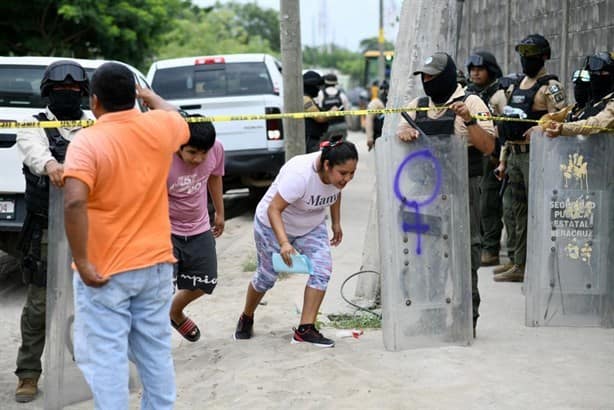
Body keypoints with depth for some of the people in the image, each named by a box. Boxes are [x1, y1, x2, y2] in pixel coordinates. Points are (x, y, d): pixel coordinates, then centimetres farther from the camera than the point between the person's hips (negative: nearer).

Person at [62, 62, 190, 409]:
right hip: (155, 263, 5)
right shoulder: (159, 126, -1)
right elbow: (179, 119, 25)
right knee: (156, 351, 16)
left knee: (105, 358, 1)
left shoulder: (87, 141, -14)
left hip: (104, 271, -5)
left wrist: (82, 262, -19)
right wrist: (150, 95, 40)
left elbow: (74, 202, -26)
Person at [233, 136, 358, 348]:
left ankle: (305, 329, -10)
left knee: (322, 269, -15)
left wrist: (336, 223, 8)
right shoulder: (299, 174, -39)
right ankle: (246, 319, 38)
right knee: (267, 275, 9)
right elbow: (273, 210, -38)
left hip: (312, 227, 5)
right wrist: (284, 243, -49)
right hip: (274, 225, -5)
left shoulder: (338, 173, -18)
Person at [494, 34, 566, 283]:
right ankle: (520, 266, 19)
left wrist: (538, 129, -32)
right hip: (515, 155, 8)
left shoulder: (549, 87, -6)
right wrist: (504, 161, 20)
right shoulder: (517, 87, 19)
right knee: (520, 211, 12)